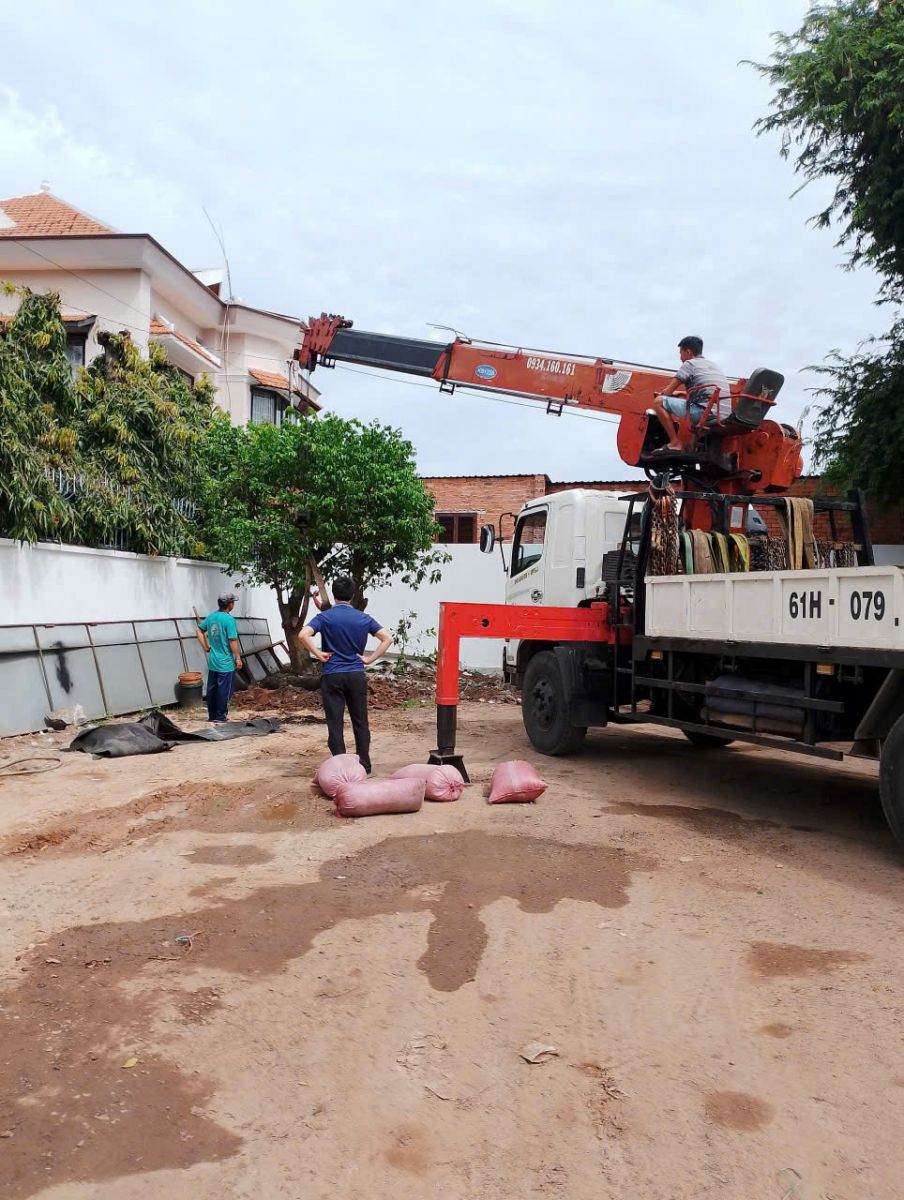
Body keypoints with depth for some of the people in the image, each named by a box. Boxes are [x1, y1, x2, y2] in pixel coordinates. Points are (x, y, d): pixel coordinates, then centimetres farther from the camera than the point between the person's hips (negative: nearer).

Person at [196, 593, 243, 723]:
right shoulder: (229, 619, -18)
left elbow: (199, 631, 14)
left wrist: (206, 647, 15)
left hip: (212, 662, 7)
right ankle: (221, 717, 9)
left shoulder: (210, 616, 5)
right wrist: (238, 658, -11)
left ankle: (212, 715, 23)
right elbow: (233, 641, -19)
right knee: (224, 691, 3)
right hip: (226, 663, -7)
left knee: (212, 689, 14)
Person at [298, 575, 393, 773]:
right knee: (360, 722, 12)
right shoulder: (363, 618, 4)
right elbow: (387, 638, -1)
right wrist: (370, 658, 1)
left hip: (332, 676, -2)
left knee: (335, 724, 3)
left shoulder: (325, 616, -4)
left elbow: (303, 635, -18)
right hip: (357, 675, 2)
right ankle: (364, 765, 19)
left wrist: (318, 654, -8)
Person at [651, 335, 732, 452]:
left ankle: (675, 444, -6)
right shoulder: (715, 366, 27)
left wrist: (662, 393, 26)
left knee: (659, 402, -3)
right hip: (725, 417, 8)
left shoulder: (690, 364, 4)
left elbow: (667, 392, 4)